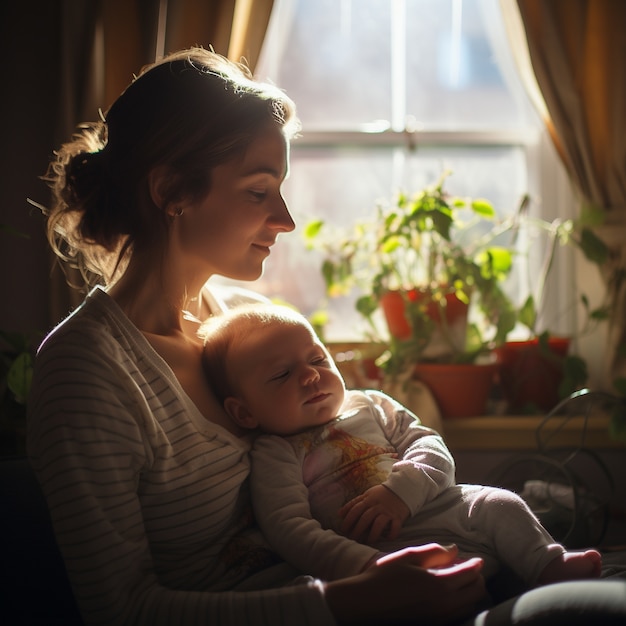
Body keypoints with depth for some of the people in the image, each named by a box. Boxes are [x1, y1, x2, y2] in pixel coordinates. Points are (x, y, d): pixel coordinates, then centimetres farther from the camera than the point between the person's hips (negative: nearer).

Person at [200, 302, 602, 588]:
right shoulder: (275, 455, 1)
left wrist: (401, 491, -15)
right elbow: (288, 527, -12)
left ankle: (549, 566, -2)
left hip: (441, 508, 6)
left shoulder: (370, 406, 16)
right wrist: (364, 567, -28)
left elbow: (431, 446, 10)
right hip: (386, 549, -6)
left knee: (498, 504, -10)